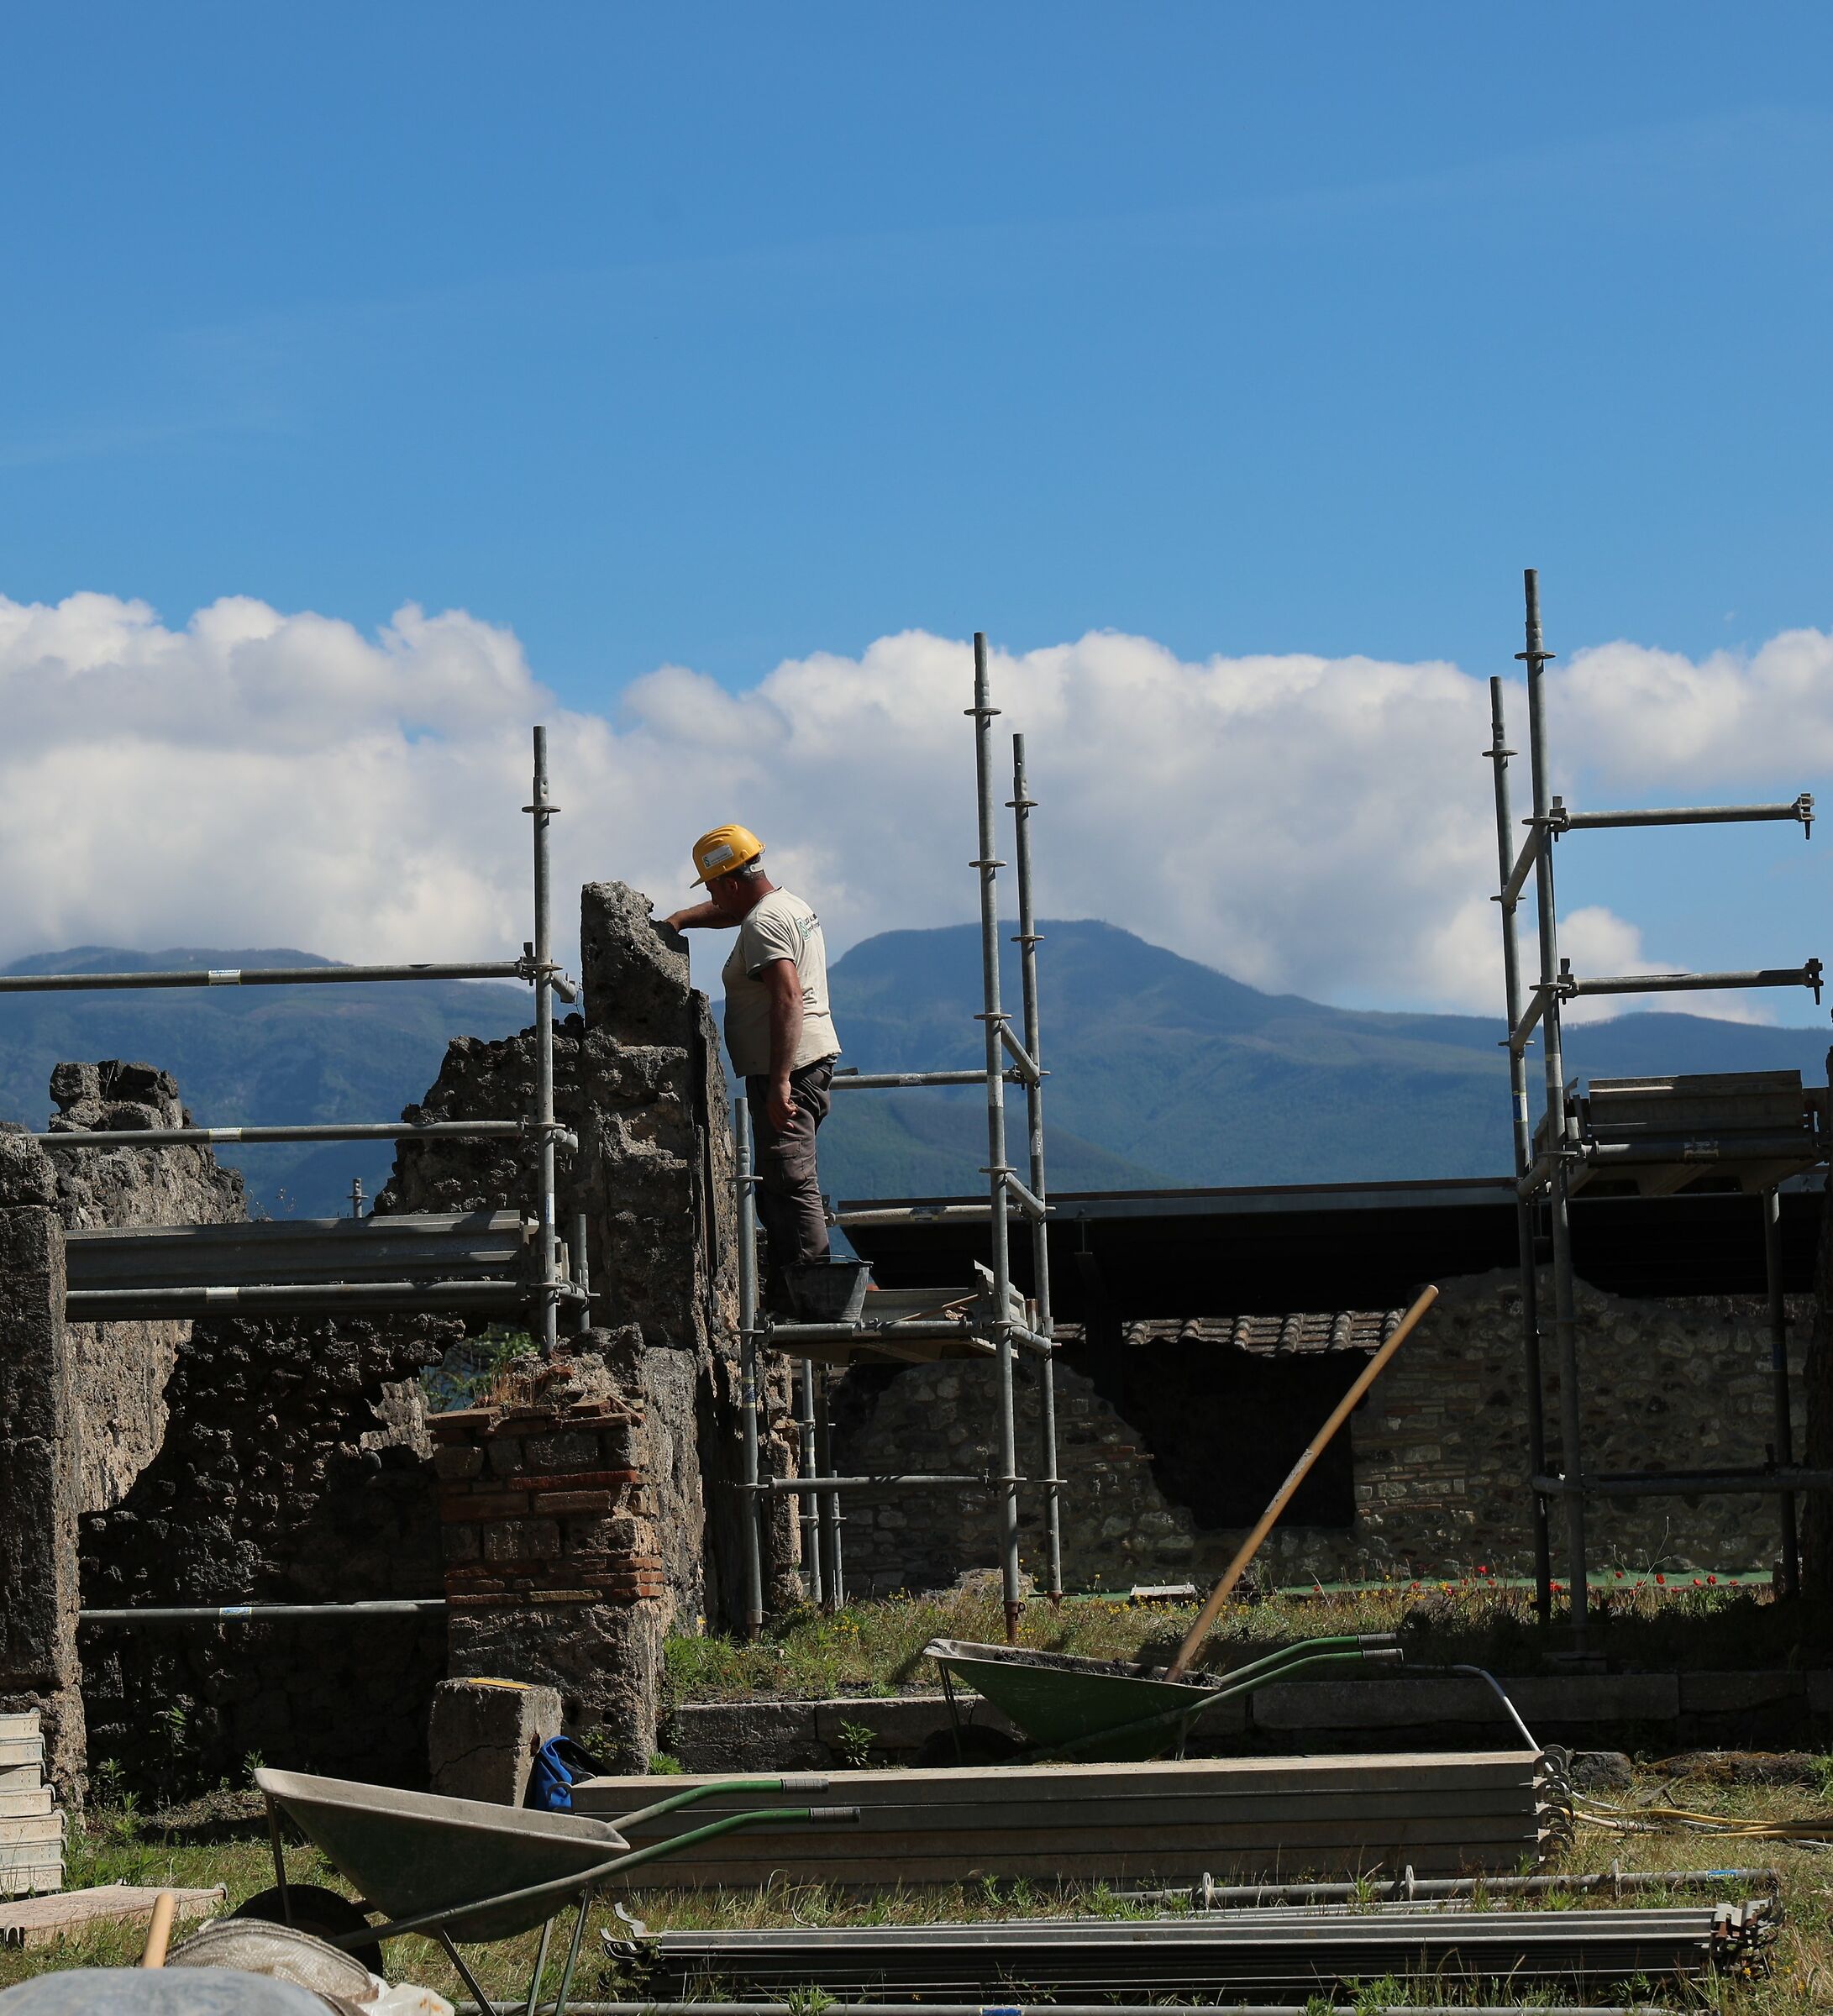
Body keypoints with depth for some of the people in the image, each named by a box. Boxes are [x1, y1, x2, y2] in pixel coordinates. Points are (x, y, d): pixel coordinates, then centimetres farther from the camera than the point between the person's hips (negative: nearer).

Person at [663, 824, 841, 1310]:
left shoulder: (763, 925, -14)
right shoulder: (791, 905, 18)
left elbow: (788, 1000, -26)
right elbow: (723, 914, 37)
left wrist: (779, 1083, -30)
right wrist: (675, 922, 20)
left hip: (786, 1067, -11)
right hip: (814, 1058, 11)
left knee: (790, 1182, -13)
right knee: (776, 1181, 15)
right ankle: (783, 1288, 18)